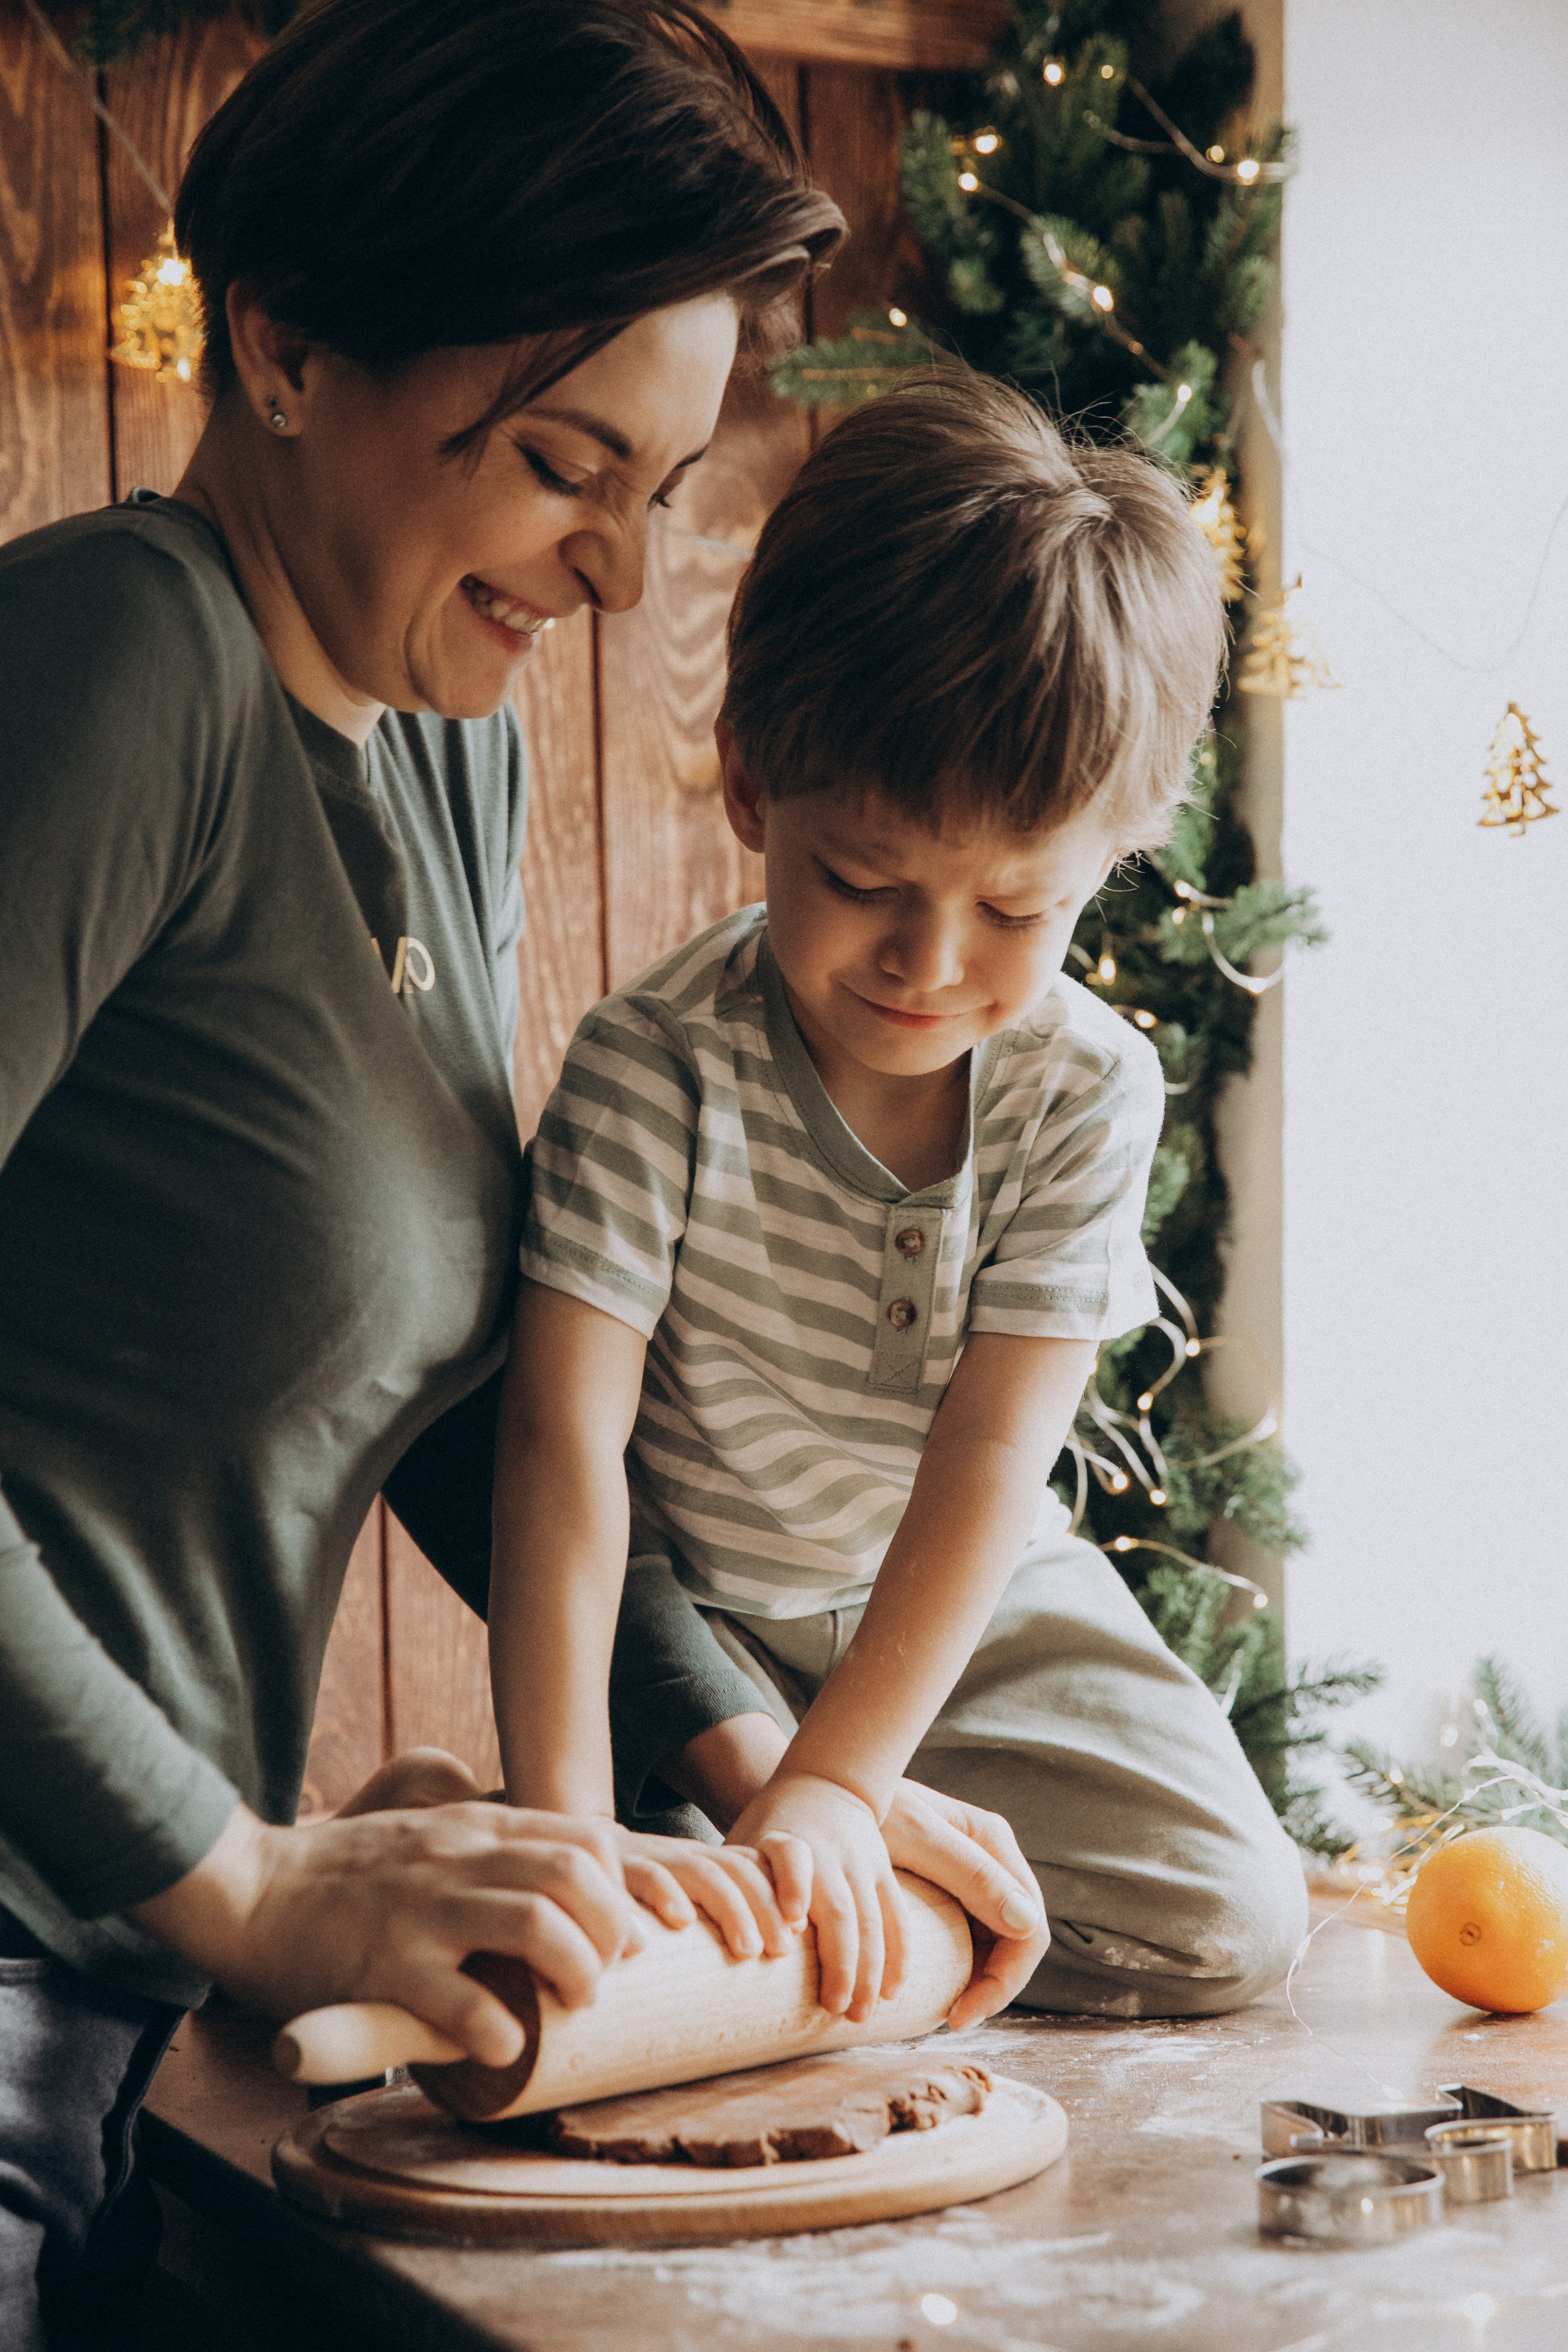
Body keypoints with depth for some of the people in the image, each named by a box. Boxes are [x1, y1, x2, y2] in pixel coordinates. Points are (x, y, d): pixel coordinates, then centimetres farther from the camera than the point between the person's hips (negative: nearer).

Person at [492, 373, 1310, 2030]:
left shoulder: (1088, 1090, -17)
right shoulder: (656, 1069, -24)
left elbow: (990, 1457, -22)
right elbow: (565, 1437, -29)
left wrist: (834, 1784, -30)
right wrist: (564, 1823, -37)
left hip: (974, 1604, 3)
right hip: (692, 1611, -2)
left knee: (1231, 1924, -7)